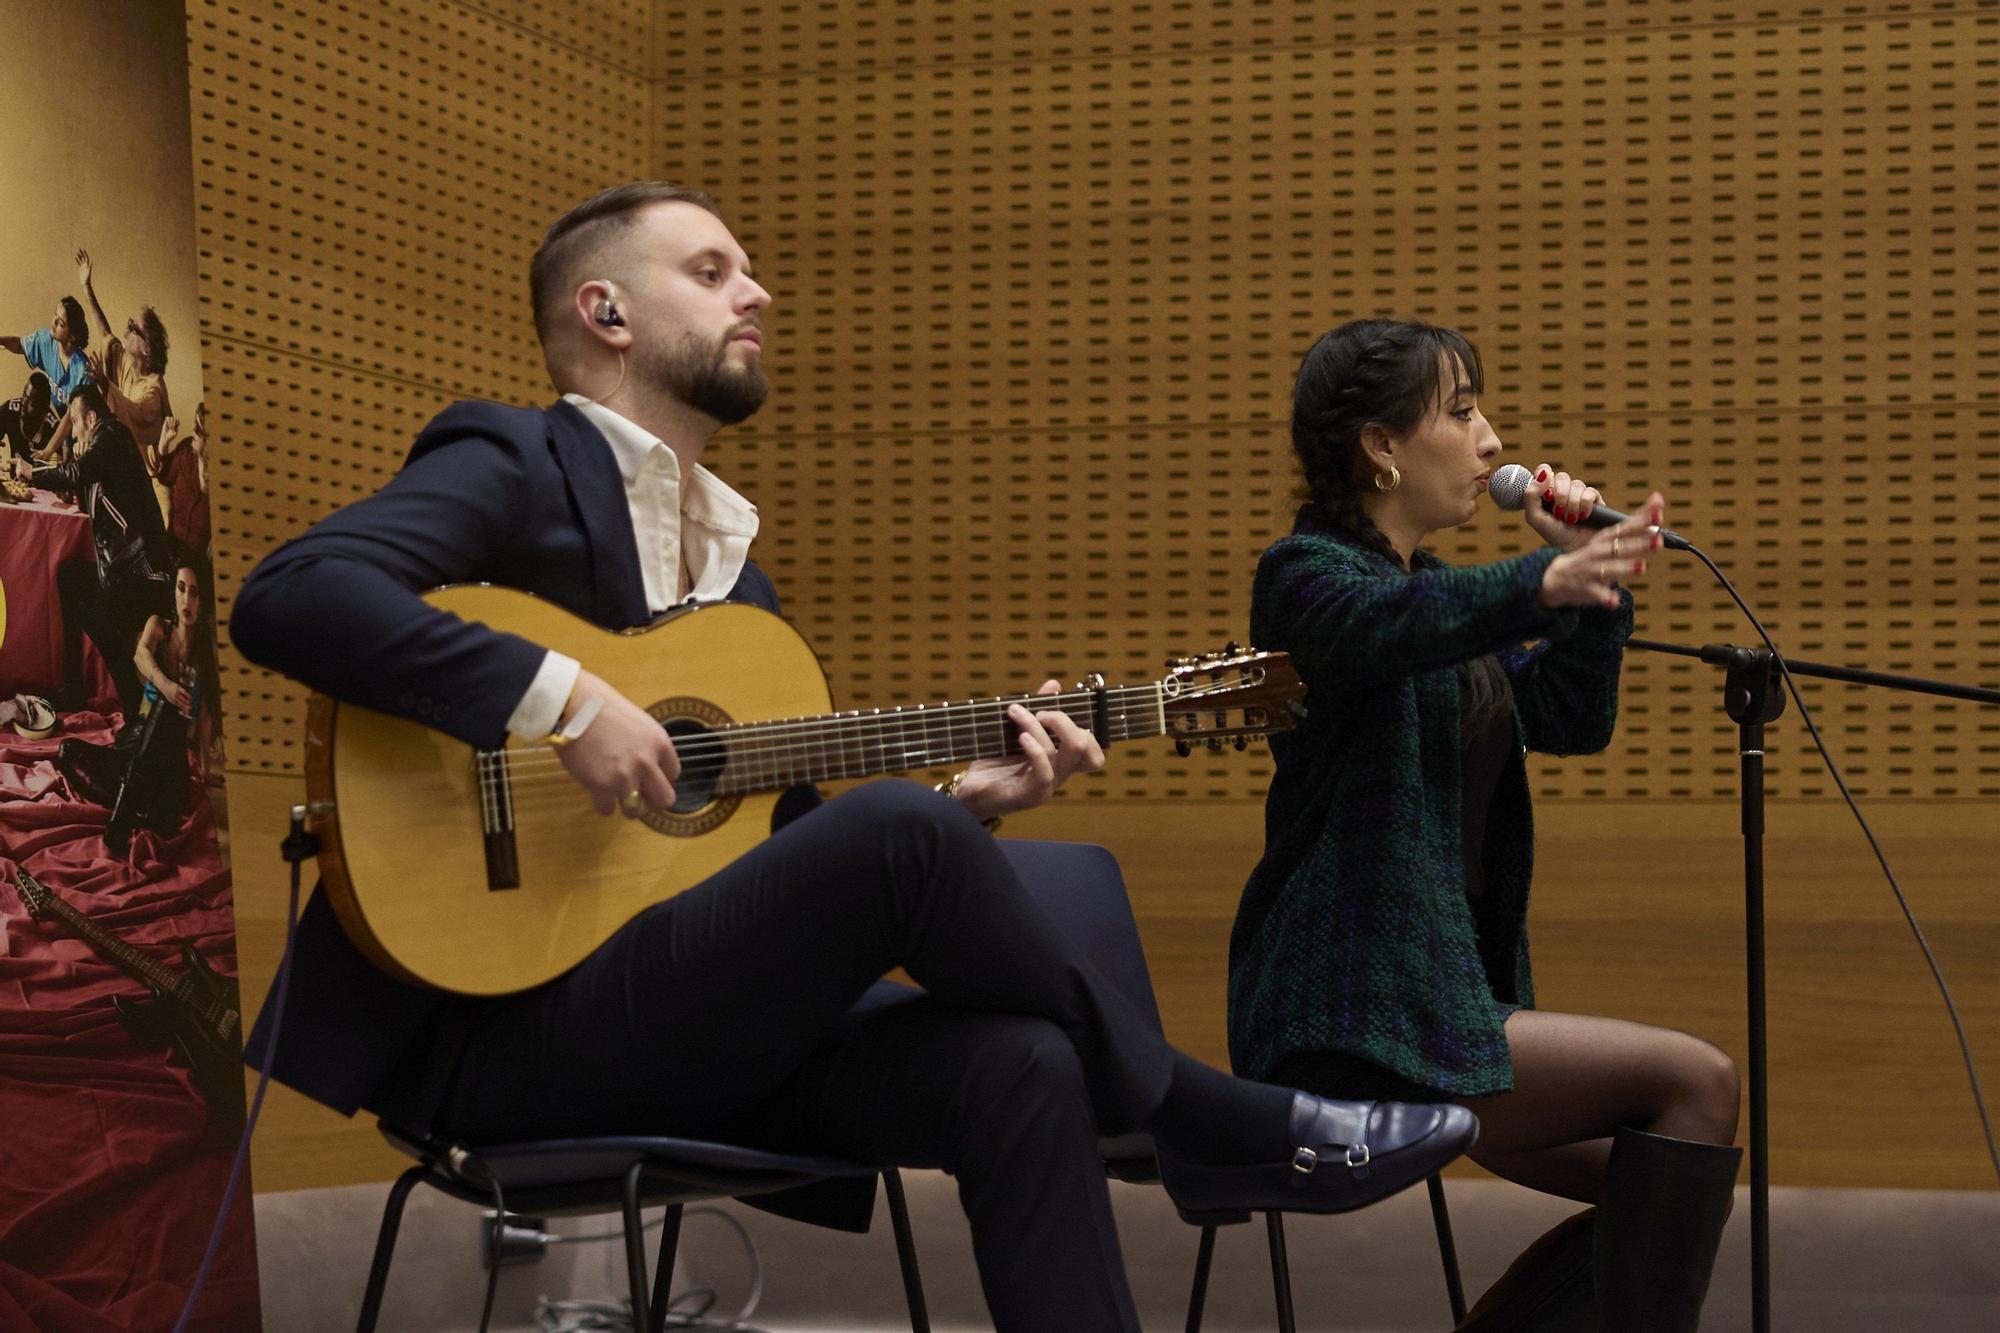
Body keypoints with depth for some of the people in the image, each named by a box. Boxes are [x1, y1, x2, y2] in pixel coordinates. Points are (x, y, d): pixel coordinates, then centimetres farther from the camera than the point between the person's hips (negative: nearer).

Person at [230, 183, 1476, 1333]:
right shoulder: (513, 466, -3)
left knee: (1014, 1063, -20)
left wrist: (965, 800, 5)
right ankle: (1232, 1132, -8)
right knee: (896, 834, -26)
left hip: (686, 1034, 8)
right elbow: (288, 596, -22)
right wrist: (561, 696, -26)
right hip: (498, 1022, -8)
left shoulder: (731, 558, 21)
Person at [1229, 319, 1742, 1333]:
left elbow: (1570, 722, 14)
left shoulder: (1435, 589, 19)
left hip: (1434, 1000, 9)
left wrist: (1591, 571, -1)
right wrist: (1546, 583, -53)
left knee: (1663, 1192, 5)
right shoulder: (1307, 573, -10)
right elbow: (1394, 624, -34)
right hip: (1351, 1025, -9)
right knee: (1694, 1081, -16)